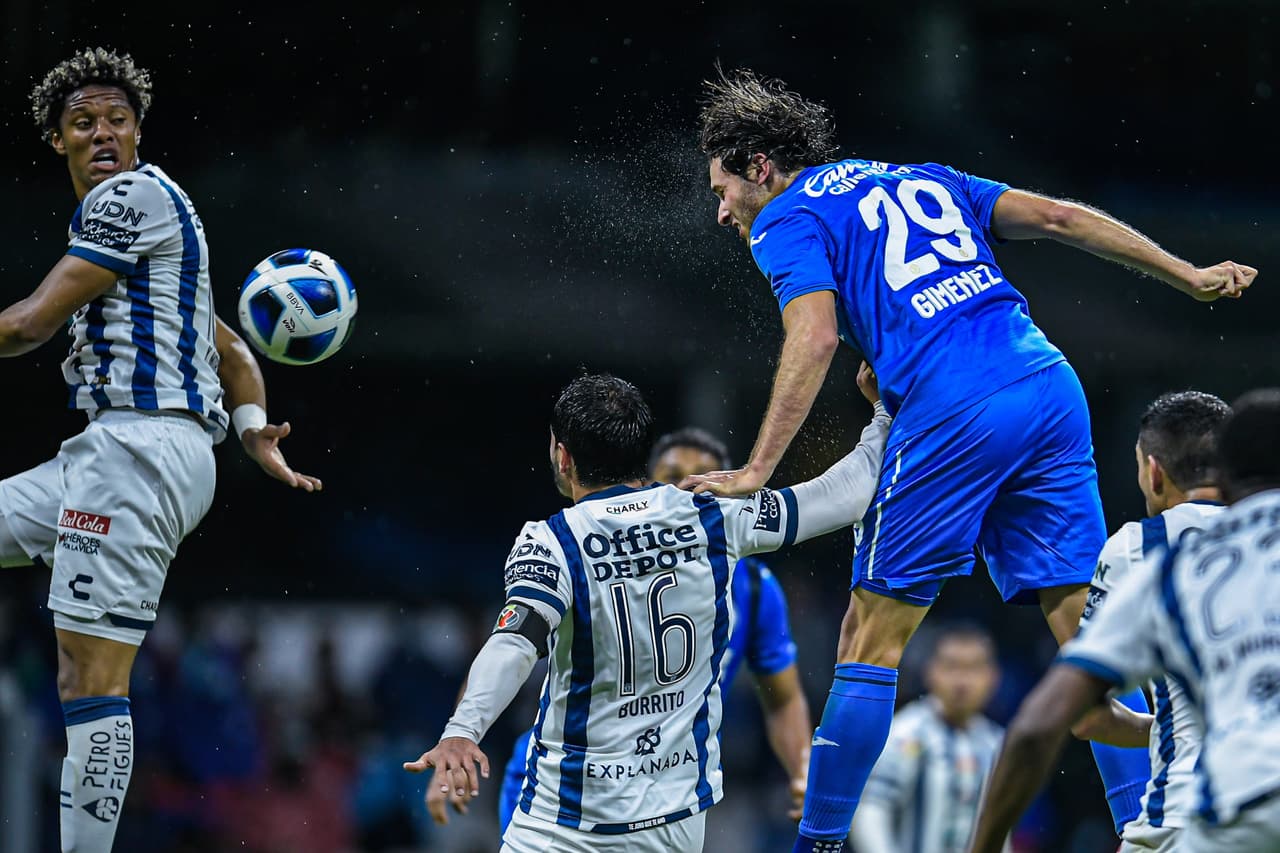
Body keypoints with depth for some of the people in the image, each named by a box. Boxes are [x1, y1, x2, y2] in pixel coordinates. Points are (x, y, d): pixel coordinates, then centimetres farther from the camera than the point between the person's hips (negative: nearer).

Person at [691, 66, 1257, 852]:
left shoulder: (787, 220, 9)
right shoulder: (919, 178, 28)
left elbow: (815, 339, -8)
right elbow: (1058, 217, 21)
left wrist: (756, 473, -10)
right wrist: (1189, 276, 25)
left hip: (954, 411, -6)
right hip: (1051, 386, 6)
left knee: (872, 636, 3)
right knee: (1085, 629, 5)